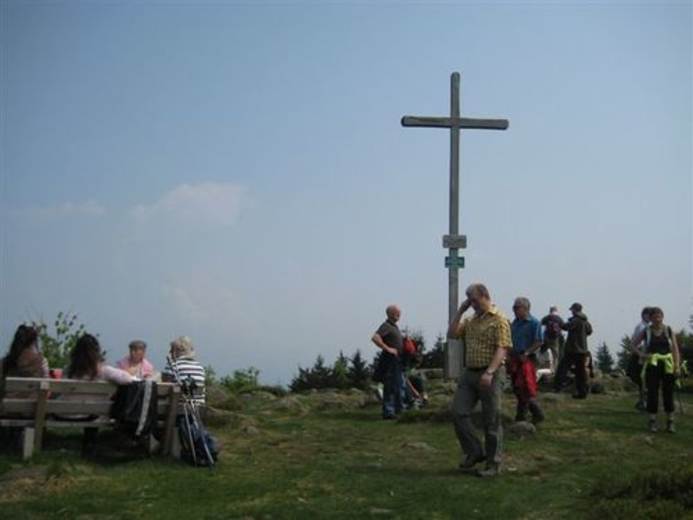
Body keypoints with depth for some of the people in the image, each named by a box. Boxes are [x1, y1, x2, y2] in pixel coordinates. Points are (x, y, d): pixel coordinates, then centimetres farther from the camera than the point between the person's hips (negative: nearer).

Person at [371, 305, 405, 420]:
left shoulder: (395, 326, 18)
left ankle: (398, 409, 28)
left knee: (400, 385, 17)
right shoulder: (386, 326, -13)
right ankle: (388, 412, -4)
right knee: (390, 387, -8)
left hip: (397, 360, 10)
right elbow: (375, 338, -26)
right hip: (389, 359, -10)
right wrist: (388, 349, -25)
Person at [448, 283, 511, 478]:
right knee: (458, 412, -1)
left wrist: (489, 372, -26)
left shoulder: (499, 319, -8)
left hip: (490, 375, -7)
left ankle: (493, 463, 10)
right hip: (469, 373, 7)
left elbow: (502, 349, -16)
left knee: (491, 421, 0)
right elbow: (452, 334, 13)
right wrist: (460, 311, 7)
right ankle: (475, 452, 13)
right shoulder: (471, 321, 15)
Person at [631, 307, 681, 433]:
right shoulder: (646, 332, 3)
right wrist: (640, 355, -7)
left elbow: (675, 349, 1)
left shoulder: (668, 330, 4)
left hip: (667, 366, 0)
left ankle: (670, 422, 9)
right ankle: (653, 422, 7)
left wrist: (677, 366, -8)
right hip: (652, 366, 0)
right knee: (652, 393, -1)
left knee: (668, 393, 0)